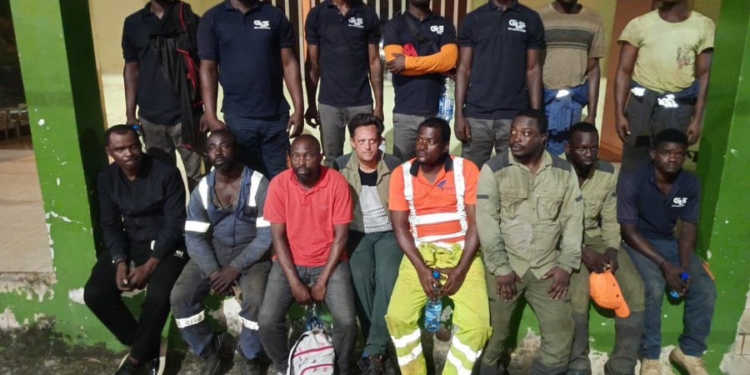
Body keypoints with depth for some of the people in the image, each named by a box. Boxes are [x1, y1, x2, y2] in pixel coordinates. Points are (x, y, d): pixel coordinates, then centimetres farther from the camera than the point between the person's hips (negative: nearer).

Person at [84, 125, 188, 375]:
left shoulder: (167, 174, -16)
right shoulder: (106, 179, 0)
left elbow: (174, 225, -17)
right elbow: (110, 225, 3)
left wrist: (150, 265, -23)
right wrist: (120, 261, -13)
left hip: (166, 245, -5)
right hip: (129, 243, 5)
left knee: (158, 296, -30)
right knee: (94, 294, -15)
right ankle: (148, 350, 0)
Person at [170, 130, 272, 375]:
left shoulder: (258, 184, -12)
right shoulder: (202, 189, 1)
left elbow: (267, 235, -15)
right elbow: (194, 237, -2)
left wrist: (235, 268, -22)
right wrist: (213, 272, -18)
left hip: (251, 251, -4)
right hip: (213, 251, 4)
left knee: (255, 299, -30)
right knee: (180, 297, -17)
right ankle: (211, 350, 9)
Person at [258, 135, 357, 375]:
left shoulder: (337, 182, -13)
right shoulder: (279, 184, -10)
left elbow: (341, 235, -10)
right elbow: (278, 237, -7)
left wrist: (323, 281, -13)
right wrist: (294, 283, -14)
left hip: (329, 262, -1)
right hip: (290, 262, 1)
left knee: (347, 321, -20)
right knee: (267, 321, -16)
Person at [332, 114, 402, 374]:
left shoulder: (395, 167, -4)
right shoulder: (340, 167, -2)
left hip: (388, 233, 0)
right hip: (356, 233, 1)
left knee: (388, 276, -27)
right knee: (360, 276, -26)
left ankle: (373, 350, -19)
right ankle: (379, 347, -13)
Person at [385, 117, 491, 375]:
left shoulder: (466, 170, -4)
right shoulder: (401, 174, 0)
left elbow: (476, 223, -6)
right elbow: (400, 227, -3)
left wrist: (460, 270, -14)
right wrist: (422, 269, -14)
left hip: (461, 251, -1)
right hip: (420, 253, 1)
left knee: (476, 322, -19)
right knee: (398, 316, -17)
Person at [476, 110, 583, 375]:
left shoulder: (564, 171, 5)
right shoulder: (494, 169, -5)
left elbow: (573, 219, 5)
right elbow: (486, 222, -9)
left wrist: (566, 265, -3)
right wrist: (500, 268, -12)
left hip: (547, 267, 3)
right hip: (505, 266, -2)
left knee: (561, 333, 2)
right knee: (493, 335, -1)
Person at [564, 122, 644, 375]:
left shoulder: (609, 174, 2)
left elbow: (610, 220, 7)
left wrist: (612, 249, -12)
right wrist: (582, 252, -24)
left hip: (596, 239, 5)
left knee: (635, 288, -14)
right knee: (577, 291, -30)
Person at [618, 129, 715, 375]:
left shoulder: (691, 184, -3)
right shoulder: (633, 182, -18)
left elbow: (688, 228, 1)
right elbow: (629, 230, -18)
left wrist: (685, 266, -16)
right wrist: (664, 264, -25)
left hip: (670, 242, 5)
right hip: (638, 242, -5)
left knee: (705, 288, -16)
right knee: (653, 286, -31)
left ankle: (690, 352, 5)